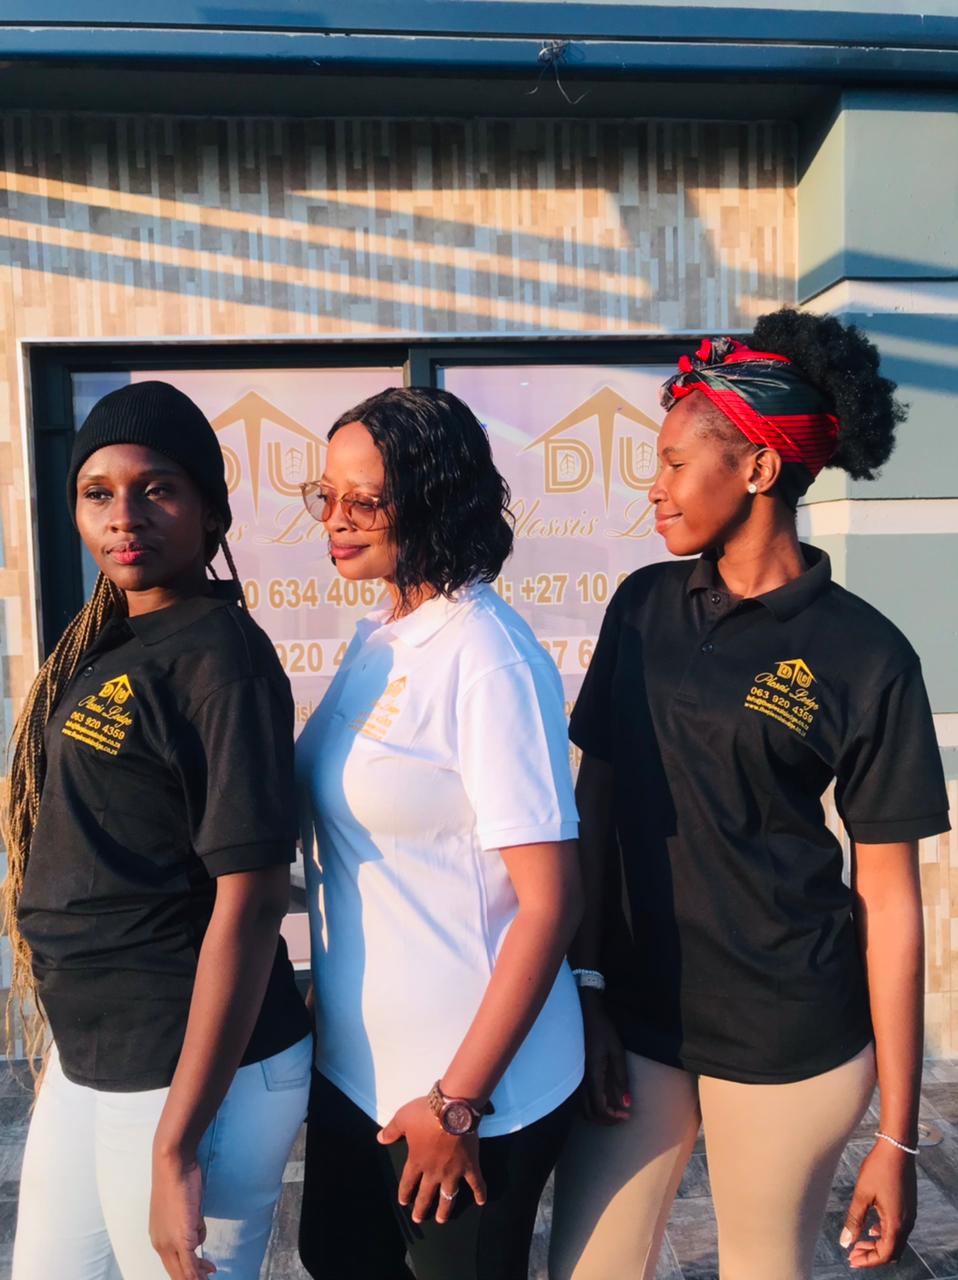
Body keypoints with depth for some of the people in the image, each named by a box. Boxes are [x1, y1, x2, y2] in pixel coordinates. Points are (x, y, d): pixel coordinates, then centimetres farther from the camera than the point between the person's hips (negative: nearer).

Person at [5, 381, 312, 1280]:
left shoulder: (219, 656, -19)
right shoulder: (106, 646, 6)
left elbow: (249, 900, -21)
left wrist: (176, 1145, -19)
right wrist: (75, 1037, 8)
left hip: (191, 1075, -7)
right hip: (88, 1055, 8)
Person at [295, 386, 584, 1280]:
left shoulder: (488, 662, -21)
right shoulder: (378, 641, 3)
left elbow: (550, 904, -21)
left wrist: (460, 1103, -16)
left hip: (467, 1080, -7)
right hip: (356, 1062, 8)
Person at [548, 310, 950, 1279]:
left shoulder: (864, 657, -10)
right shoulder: (644, 607, 1)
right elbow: (596, 804, 4)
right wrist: (585, 989, 1)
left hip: (789, 1042, -3)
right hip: (634, 1014, 3)